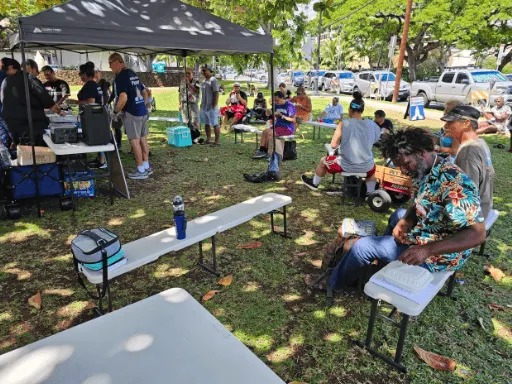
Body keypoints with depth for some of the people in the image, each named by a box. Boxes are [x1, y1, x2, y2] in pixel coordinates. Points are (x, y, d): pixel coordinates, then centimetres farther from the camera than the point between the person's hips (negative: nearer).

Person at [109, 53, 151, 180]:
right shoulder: (133, 74, 14)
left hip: (132, 113, -9)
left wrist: (116, 111, -11)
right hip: (143, 112, 9)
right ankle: (146, 167, 20)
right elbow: (145, 92, 21)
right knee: (143, 140, 13)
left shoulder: (120, 77, -14)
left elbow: (123, 98, -24)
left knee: (135, 142, -2)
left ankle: (141, 171, 3)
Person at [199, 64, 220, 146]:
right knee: (206, 124, 14)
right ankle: (208, 140, 24)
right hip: (204, 106, 9)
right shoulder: (204, 81, 15)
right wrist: (202, 104, 17)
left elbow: (216, 94, -17)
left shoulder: (213, 80, -12)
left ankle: (217, 141, 1)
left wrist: (214, 106, -21)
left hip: (211, 107, -9)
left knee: (215, 124, -4)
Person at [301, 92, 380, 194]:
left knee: (323, 161, 27)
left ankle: (314, 184, 49)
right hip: (366, 167, 3)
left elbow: (333, 145, -14)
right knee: (372, 169, 41)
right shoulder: (372, 125, -6)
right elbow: (372, 141, 8)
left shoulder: (344, 123, -15)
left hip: (346, 165, -2)